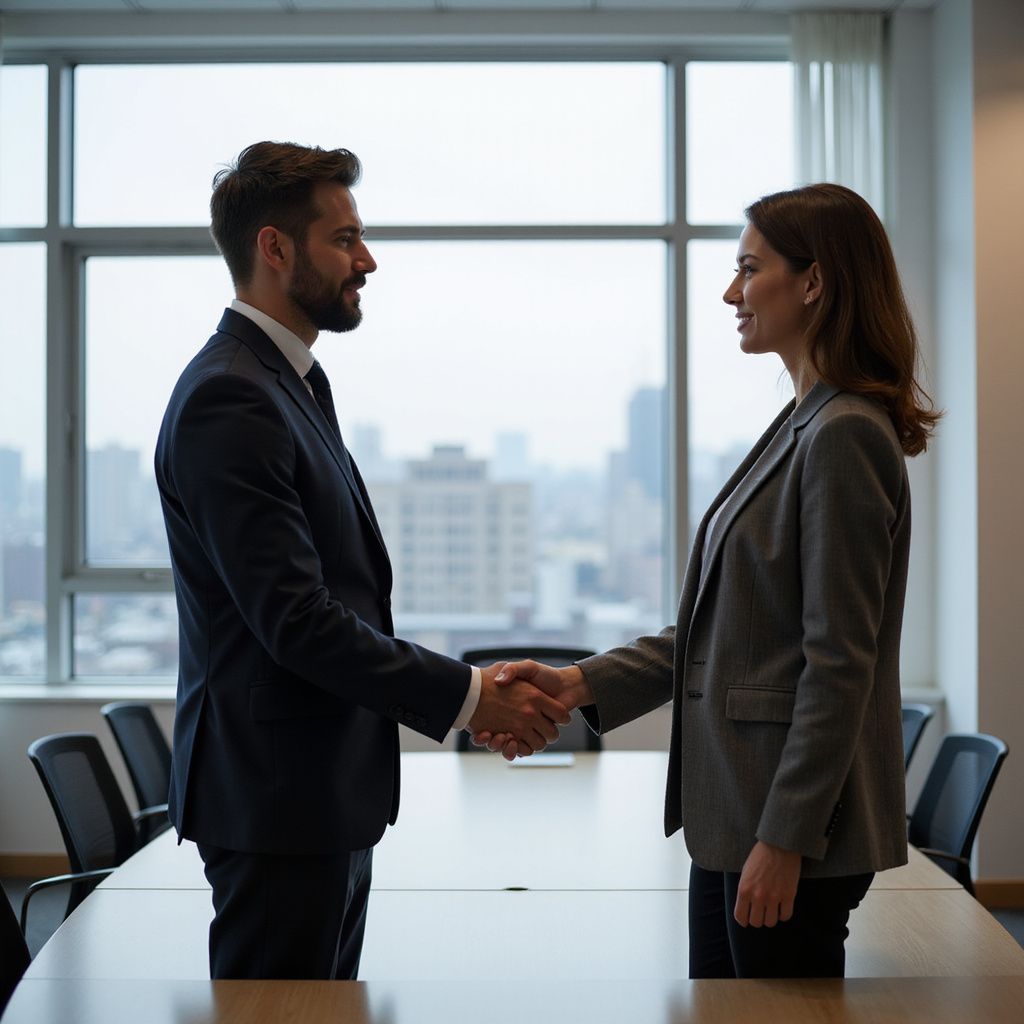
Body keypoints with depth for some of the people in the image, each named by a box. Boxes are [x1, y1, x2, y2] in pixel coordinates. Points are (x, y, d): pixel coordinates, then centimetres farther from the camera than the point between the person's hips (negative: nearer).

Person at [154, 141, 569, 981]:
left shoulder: (291, 382, 15)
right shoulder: (229, 399, -18)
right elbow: (295, 619, -23)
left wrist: (472, 690, 11)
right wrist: (465, 696, -16)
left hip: (328, 794, 10)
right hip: (277, 799, -10)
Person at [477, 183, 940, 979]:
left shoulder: (845, 436, -17)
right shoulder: (801, 428, 13)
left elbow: (838, 662, -20)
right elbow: (720, 629, 13)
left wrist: (784, 839, -19)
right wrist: (581, 686, 4)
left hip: (793, 828, -9)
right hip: (735, 815, 10)